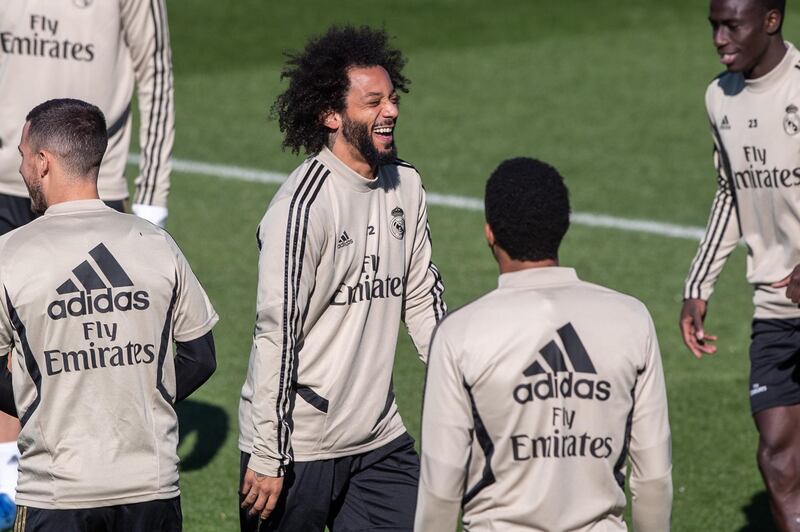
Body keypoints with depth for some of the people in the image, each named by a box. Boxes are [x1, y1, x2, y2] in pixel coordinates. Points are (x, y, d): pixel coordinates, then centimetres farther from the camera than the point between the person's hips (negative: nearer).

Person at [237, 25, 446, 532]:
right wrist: (267, 458, -18)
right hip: (298, 444, -7)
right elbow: (277, 333, -18)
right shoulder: (303, 205, -17)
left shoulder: (405, 185, 7)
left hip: (380, 438, 7)